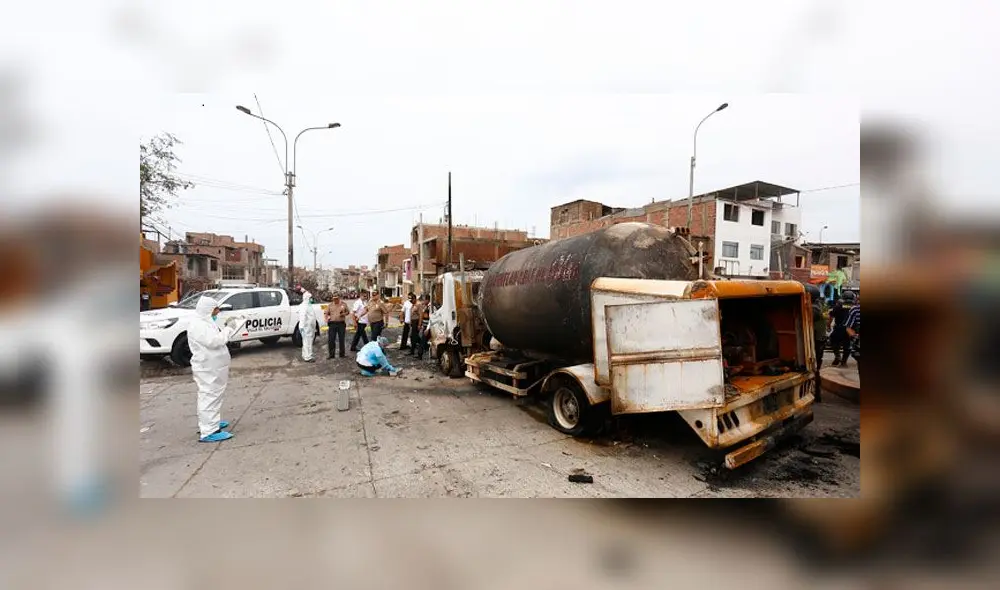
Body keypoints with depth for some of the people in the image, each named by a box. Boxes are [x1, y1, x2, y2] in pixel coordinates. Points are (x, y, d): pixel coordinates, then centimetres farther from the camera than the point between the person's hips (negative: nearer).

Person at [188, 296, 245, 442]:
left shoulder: (205, 322, 14)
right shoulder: (198, 325, -19)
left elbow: (216, 339, 21)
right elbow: (214, 341, -29)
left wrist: (227, 328, 8)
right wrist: (228, 328, -20)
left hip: (212, 368, 11)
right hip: (207, 369, -11)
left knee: (211, 397, 20)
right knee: (210, 397, -8)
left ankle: (209, 423, 32)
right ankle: (209, 432, -5)